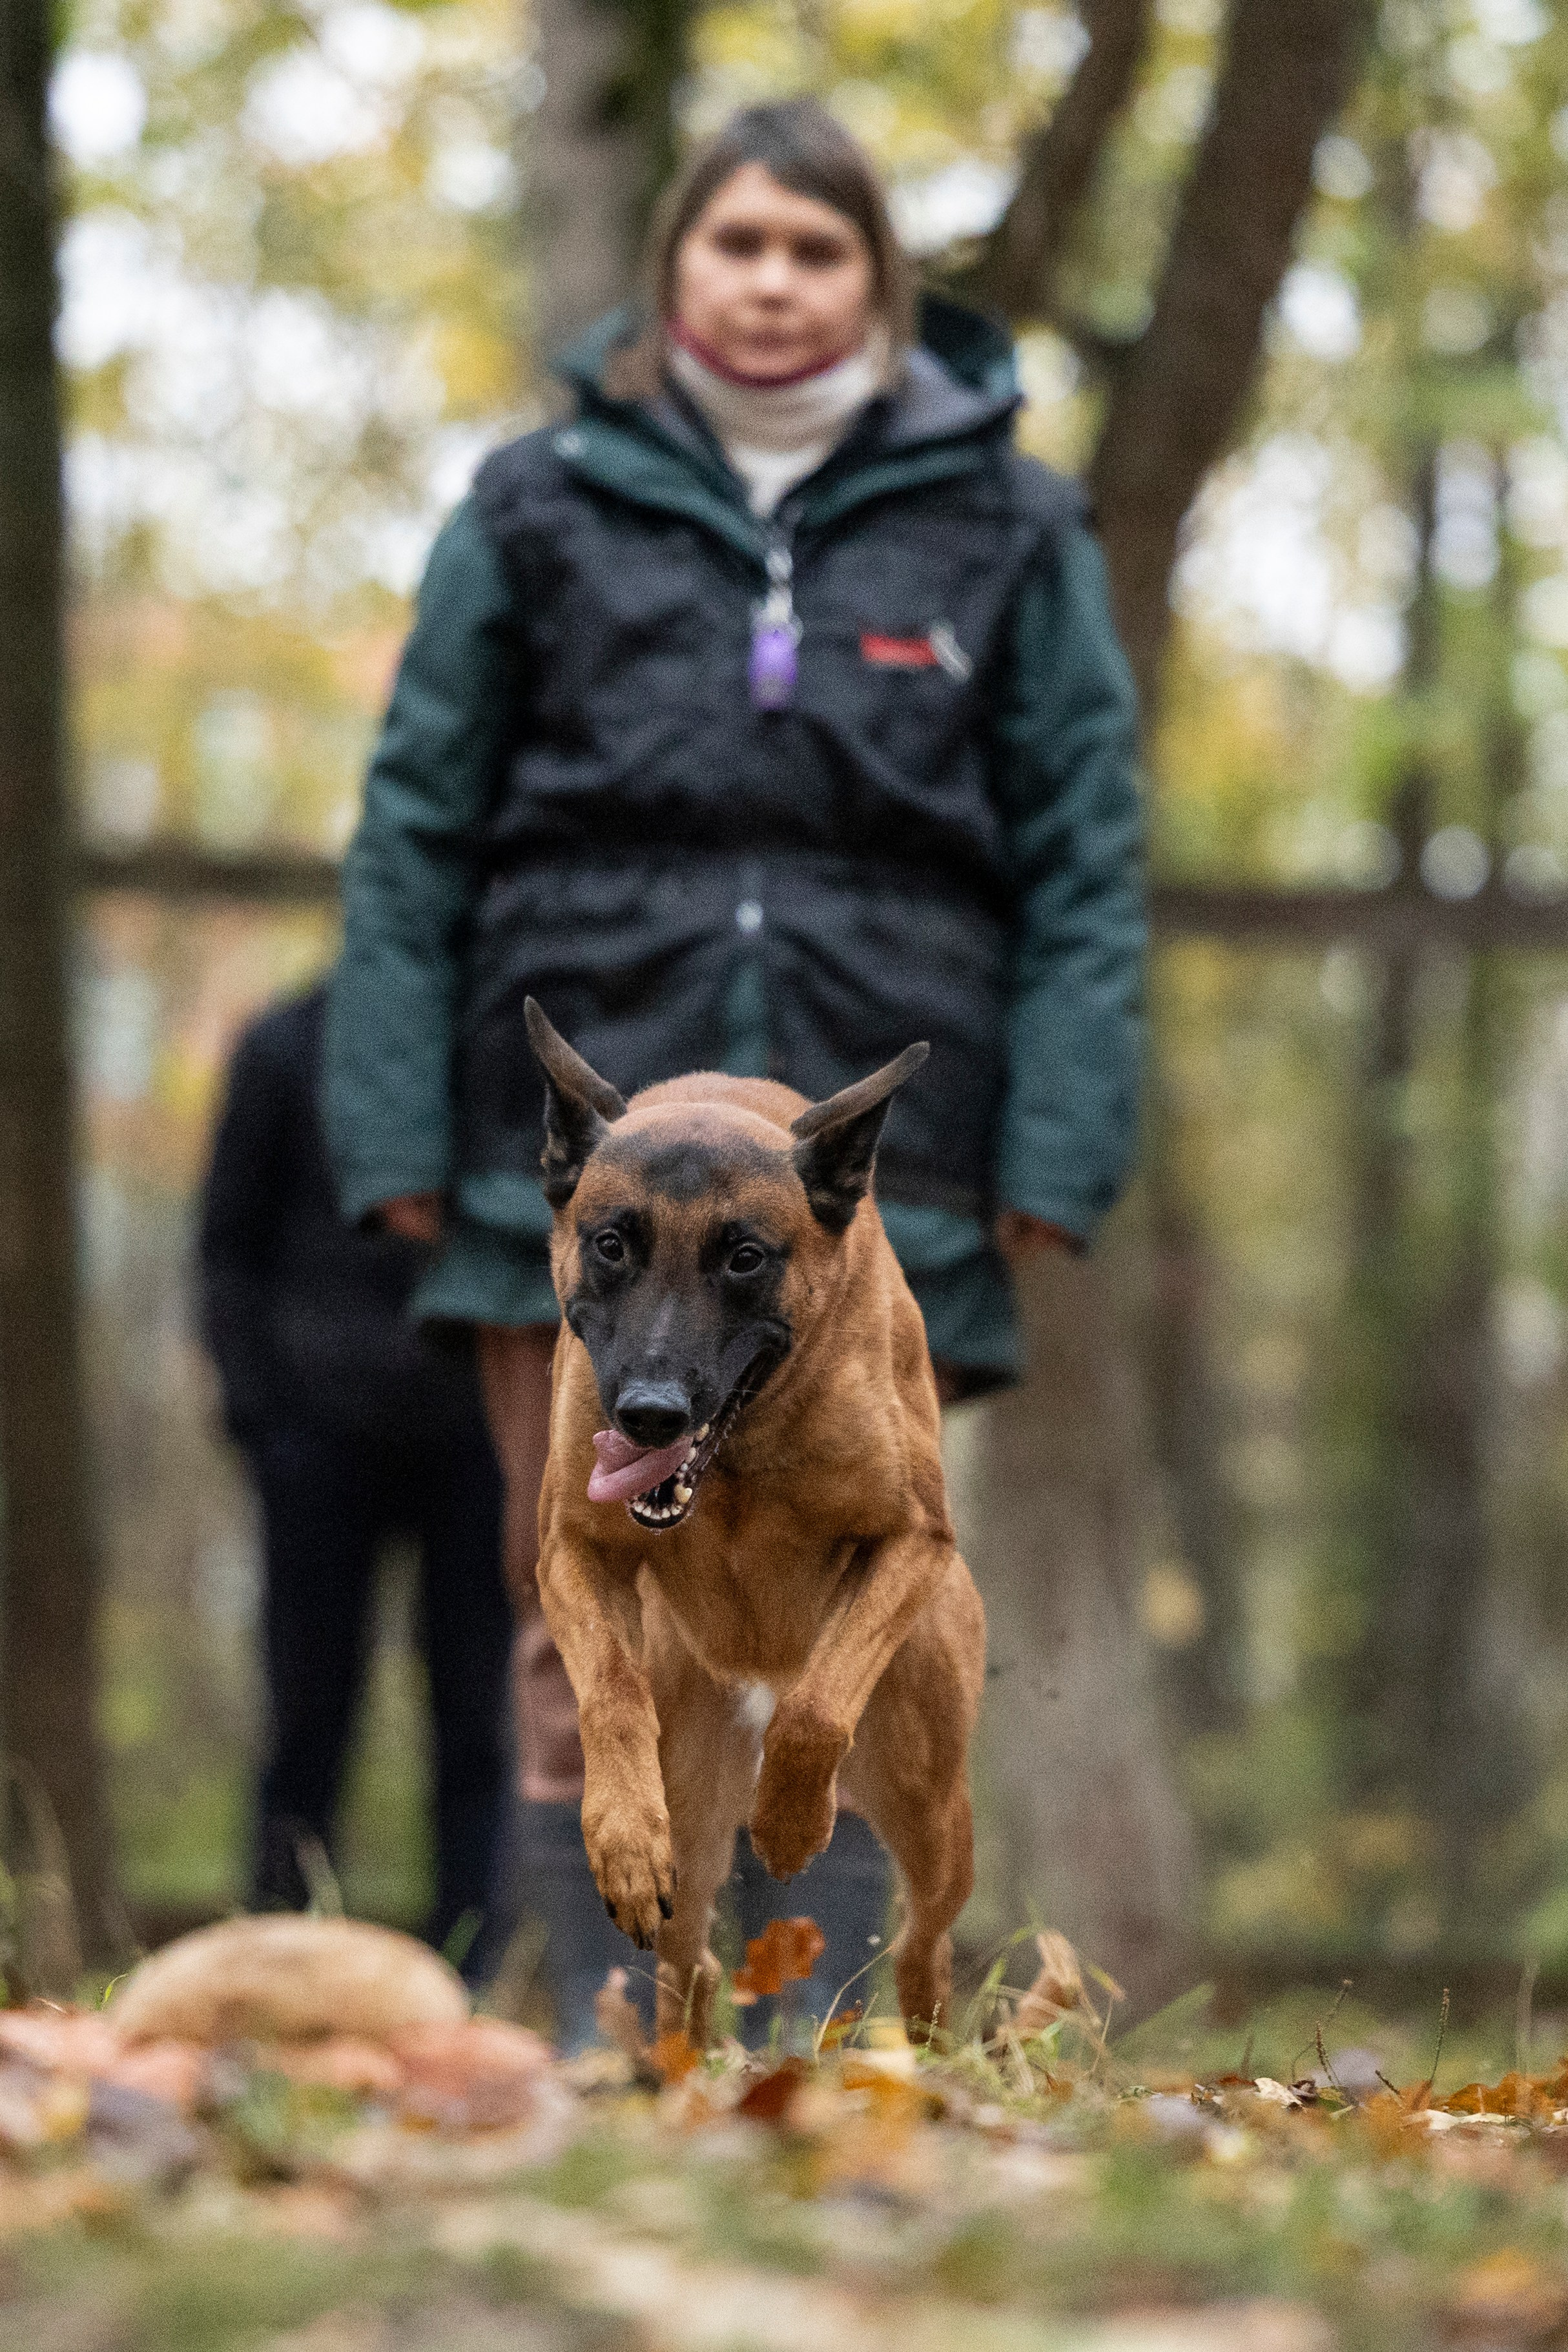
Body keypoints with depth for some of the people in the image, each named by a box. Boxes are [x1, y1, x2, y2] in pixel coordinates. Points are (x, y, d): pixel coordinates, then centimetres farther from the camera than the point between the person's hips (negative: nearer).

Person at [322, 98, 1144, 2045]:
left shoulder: (1002, 531, 9)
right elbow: (414, 831, 9)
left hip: (874, 1182, 0)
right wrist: (395, 1130, 1)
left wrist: (1056, 1147, -2)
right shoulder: (540, 511, 9)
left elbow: (1084, 856, 8)